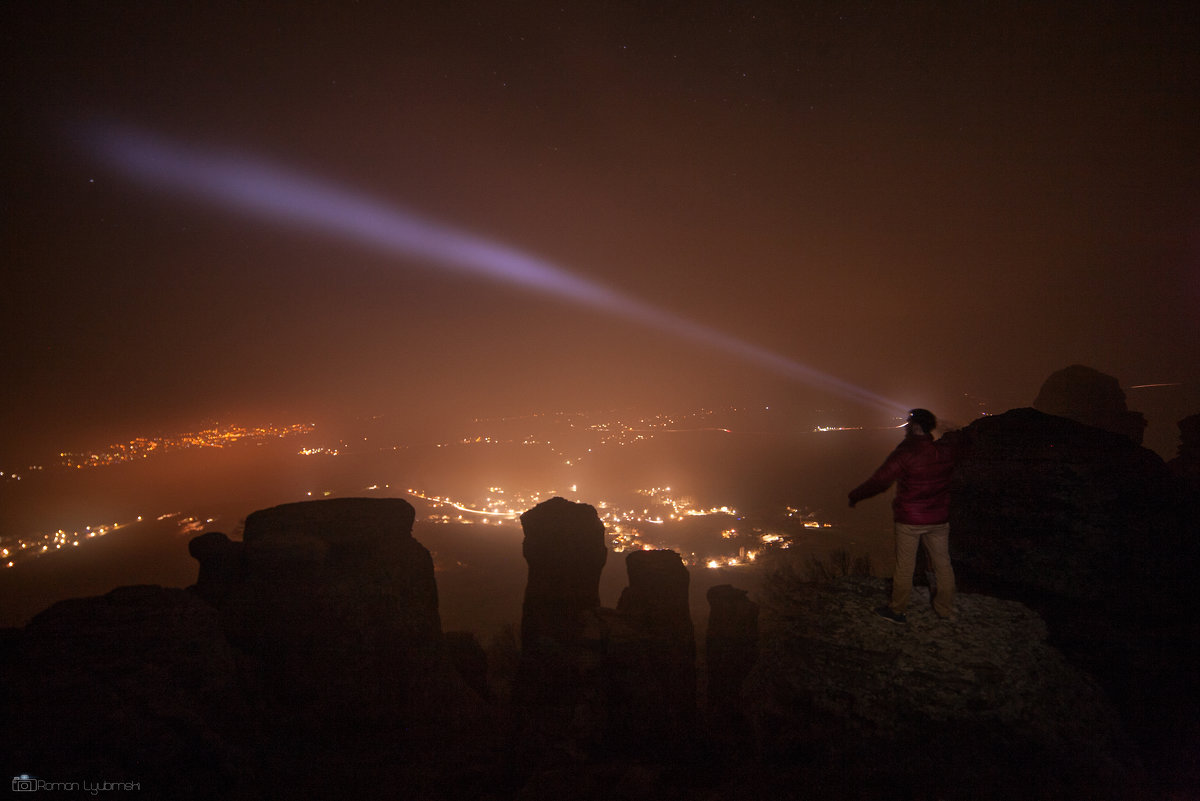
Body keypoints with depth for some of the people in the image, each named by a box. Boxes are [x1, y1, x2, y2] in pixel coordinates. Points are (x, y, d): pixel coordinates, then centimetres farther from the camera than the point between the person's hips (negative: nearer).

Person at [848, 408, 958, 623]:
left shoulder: (904, 454, -18)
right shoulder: (946, 451, -4)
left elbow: (879, 482, -18)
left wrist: (855, 496, -5)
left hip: (909, 520, -5)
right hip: (939, 518, 5)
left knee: (904, 566, 6)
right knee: (942, 564, 16)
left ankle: (897, 611, 18)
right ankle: (945, 609, 29)